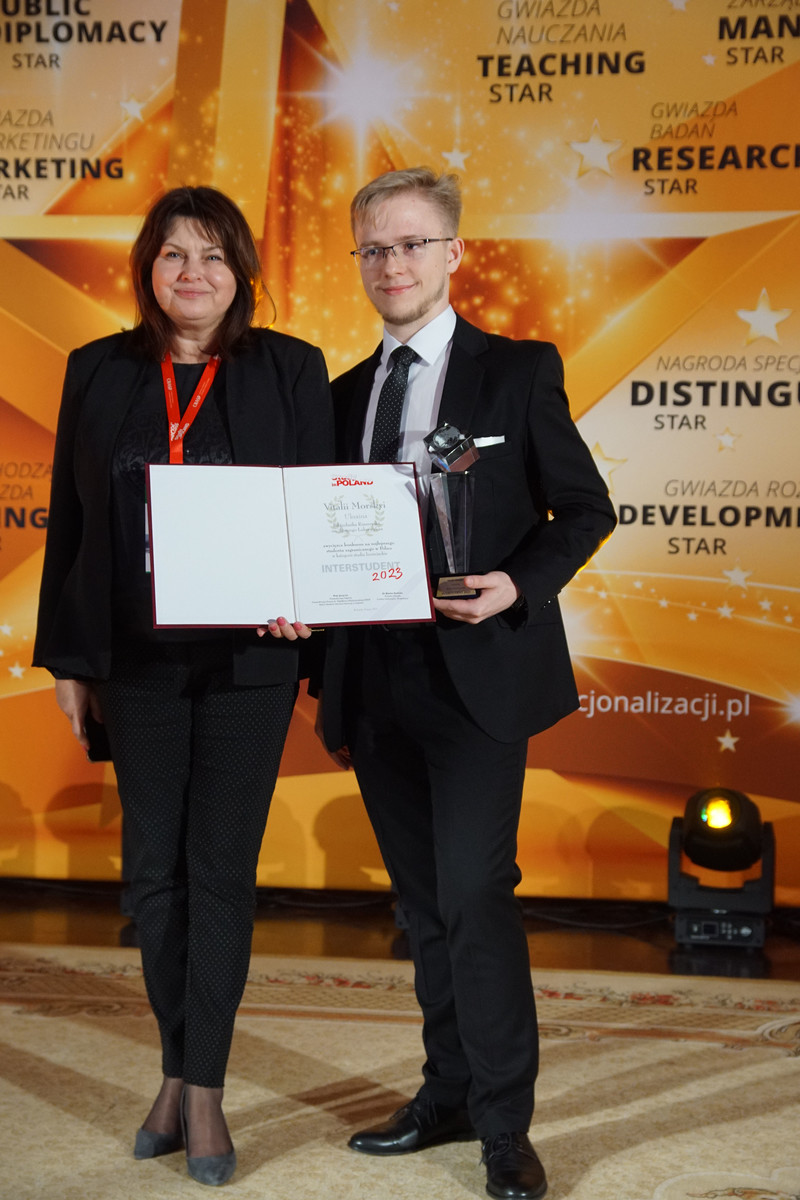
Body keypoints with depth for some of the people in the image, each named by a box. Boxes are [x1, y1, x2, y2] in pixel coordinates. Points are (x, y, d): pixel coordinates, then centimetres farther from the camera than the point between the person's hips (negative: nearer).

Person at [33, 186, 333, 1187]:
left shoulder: (291, 371, 1)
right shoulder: (98, 372, 6)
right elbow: (69, 521, 8)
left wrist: (303, 600, -17)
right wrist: (66, 658, 6)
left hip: (247, 657, -2)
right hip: (136, 658, 2)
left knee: (222, 871, 3)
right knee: (154, 871, 9)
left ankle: (204, 1090, 14)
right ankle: (179, 1072, 25)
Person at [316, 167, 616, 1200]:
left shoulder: (520, 371, 0)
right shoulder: (345, 395, 14)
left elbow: (586, 508, 1)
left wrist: (519, 584, -16)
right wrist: (327, 687, 7)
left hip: (478, 674, -5)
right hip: (377, 681, 5)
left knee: (474, 895, -10)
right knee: (423, 901, 13)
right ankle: (449, 1095, 27)